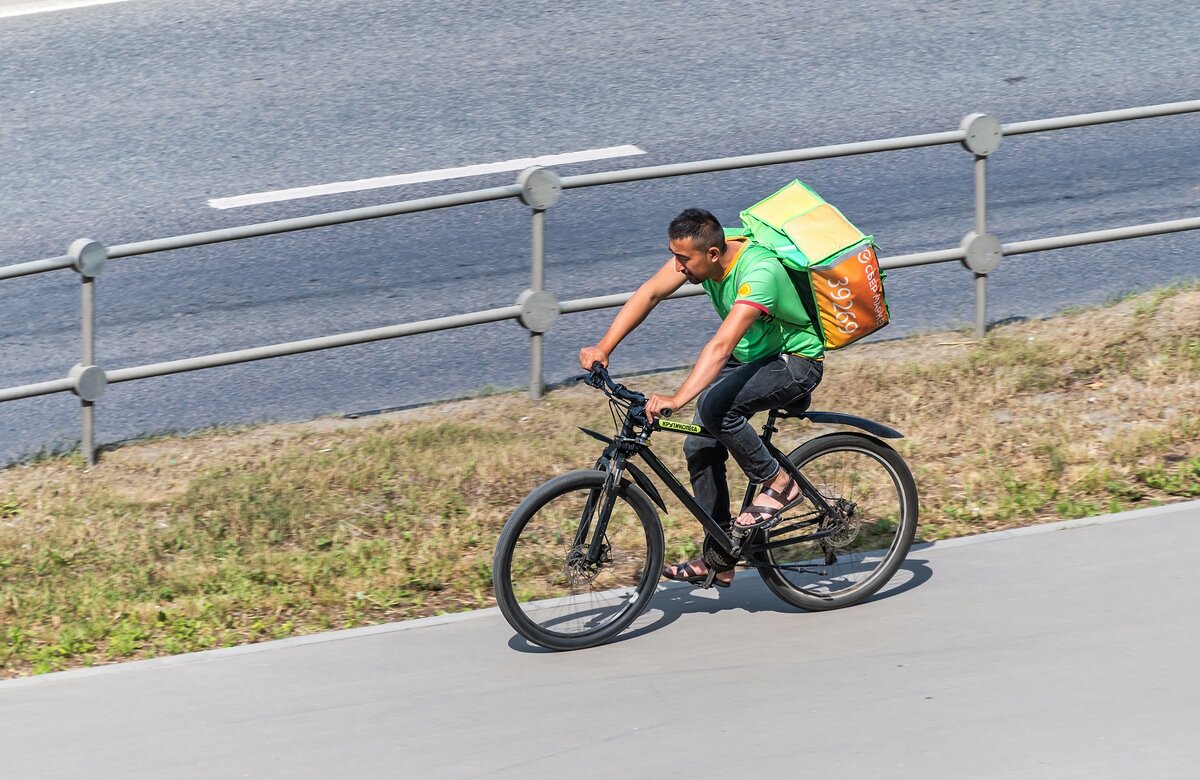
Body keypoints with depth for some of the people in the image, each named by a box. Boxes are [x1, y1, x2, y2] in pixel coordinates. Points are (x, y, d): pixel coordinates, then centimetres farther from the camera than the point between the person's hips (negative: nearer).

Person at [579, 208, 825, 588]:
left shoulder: (758, 274, -35)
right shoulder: (698, 252, -12)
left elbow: (721, 345, -44)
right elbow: (649, 294, -11)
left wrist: (677, 399, -53)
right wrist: (603, 348, -22)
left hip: (796, 361, -8)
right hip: (751, 355, 8)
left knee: (715, 407, -31)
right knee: (700, 447, -3)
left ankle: (778, 484, -11)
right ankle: (718, 562, 7)